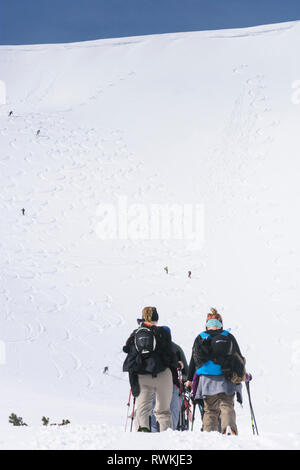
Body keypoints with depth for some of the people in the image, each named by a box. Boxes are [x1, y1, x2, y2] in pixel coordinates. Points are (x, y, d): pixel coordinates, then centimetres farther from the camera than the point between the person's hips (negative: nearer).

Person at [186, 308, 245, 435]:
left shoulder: (200, 338, 6)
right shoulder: (229, 337, 5)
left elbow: (194, 360, 7)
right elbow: (239, 358, 9)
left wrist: (189, 379, 15)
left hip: (207, 381, 1)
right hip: (226, 381, -1)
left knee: (210, 410, 9)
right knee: (227, 406, 0)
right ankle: (229, 427, -26)